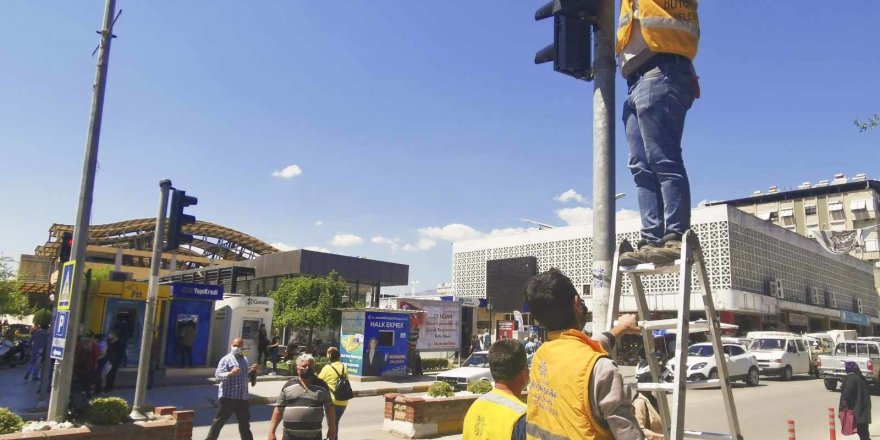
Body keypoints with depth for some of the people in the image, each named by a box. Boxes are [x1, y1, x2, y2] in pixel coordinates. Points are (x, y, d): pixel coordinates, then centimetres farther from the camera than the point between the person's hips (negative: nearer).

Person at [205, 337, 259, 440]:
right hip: (228, 396, -6)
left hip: (242, 397, 6)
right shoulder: (226, 359, -8)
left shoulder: (245, 359, 13)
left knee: (244, 422, 14)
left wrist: (252, 370, 9)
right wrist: (230, 374, -34)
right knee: (219, 421, 1)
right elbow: (217, 375, -19)